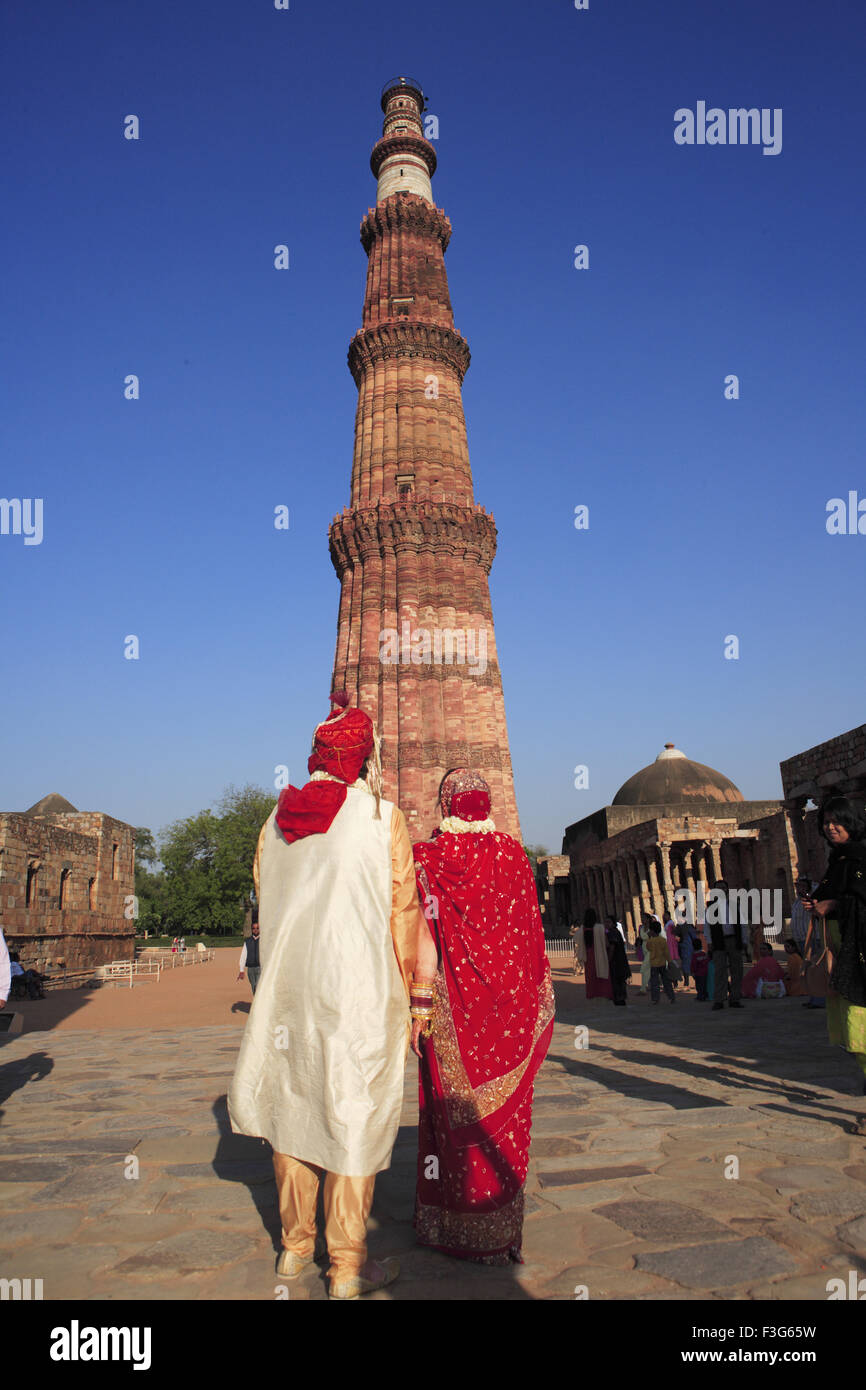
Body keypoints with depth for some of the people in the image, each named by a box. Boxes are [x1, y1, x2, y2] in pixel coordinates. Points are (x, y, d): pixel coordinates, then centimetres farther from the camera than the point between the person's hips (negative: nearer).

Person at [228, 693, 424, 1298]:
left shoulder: (277, 819, 2)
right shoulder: (381, 818, -11)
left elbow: (266, 910, 10)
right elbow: (403, 912, -7)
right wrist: (408, 997, 3)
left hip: (288, 989, 5)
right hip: (359, 990, -4)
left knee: (294, 1108, 18)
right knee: (354, 1117, 7)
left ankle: (296, 1245, 32)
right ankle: (348, 1268, 18)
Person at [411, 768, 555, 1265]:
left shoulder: (427, 858, -6)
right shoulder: (513, 854, 1)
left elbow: (423, 937, -11)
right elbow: (531, 931, 4)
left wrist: (419, 1002, -7)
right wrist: (537, 998, 12)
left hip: (452, 1004, -2)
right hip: (511, 1002, 2)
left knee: (450, 1110, 9)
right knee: (503, 1114, 11)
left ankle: (448, 1225, 18)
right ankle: (499, 1229, 20)